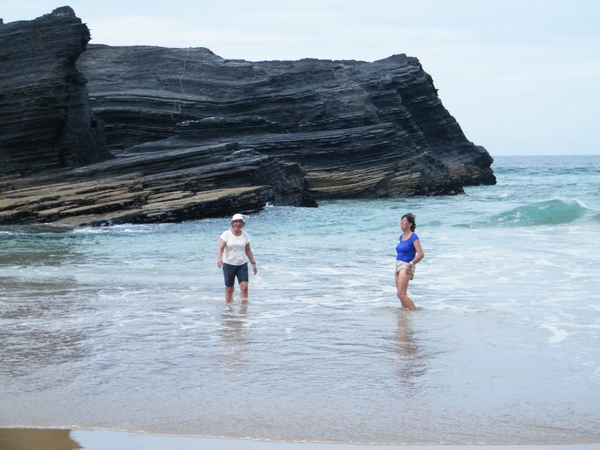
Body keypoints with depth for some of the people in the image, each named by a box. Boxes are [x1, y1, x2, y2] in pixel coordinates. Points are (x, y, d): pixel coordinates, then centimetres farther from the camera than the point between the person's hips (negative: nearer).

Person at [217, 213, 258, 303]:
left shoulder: (245, 235, 5)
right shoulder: (226, 234, -5)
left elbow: (248, 250, 13)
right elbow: (220, 248, -14)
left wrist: (253, 263, 10)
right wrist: (219, 259, -32)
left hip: (242, 264, 2)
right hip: (229, 264, -2)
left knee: (244, 286, -12)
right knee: (229, 288, 1)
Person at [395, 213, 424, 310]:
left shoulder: (413, 237, -11)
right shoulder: (401, 237, 13)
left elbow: (421, 254, -18)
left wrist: (411, 263, -28)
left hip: (406, 266, -9)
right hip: (398, 266, 9)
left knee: (401, 294, -15)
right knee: (402, 295, 9)